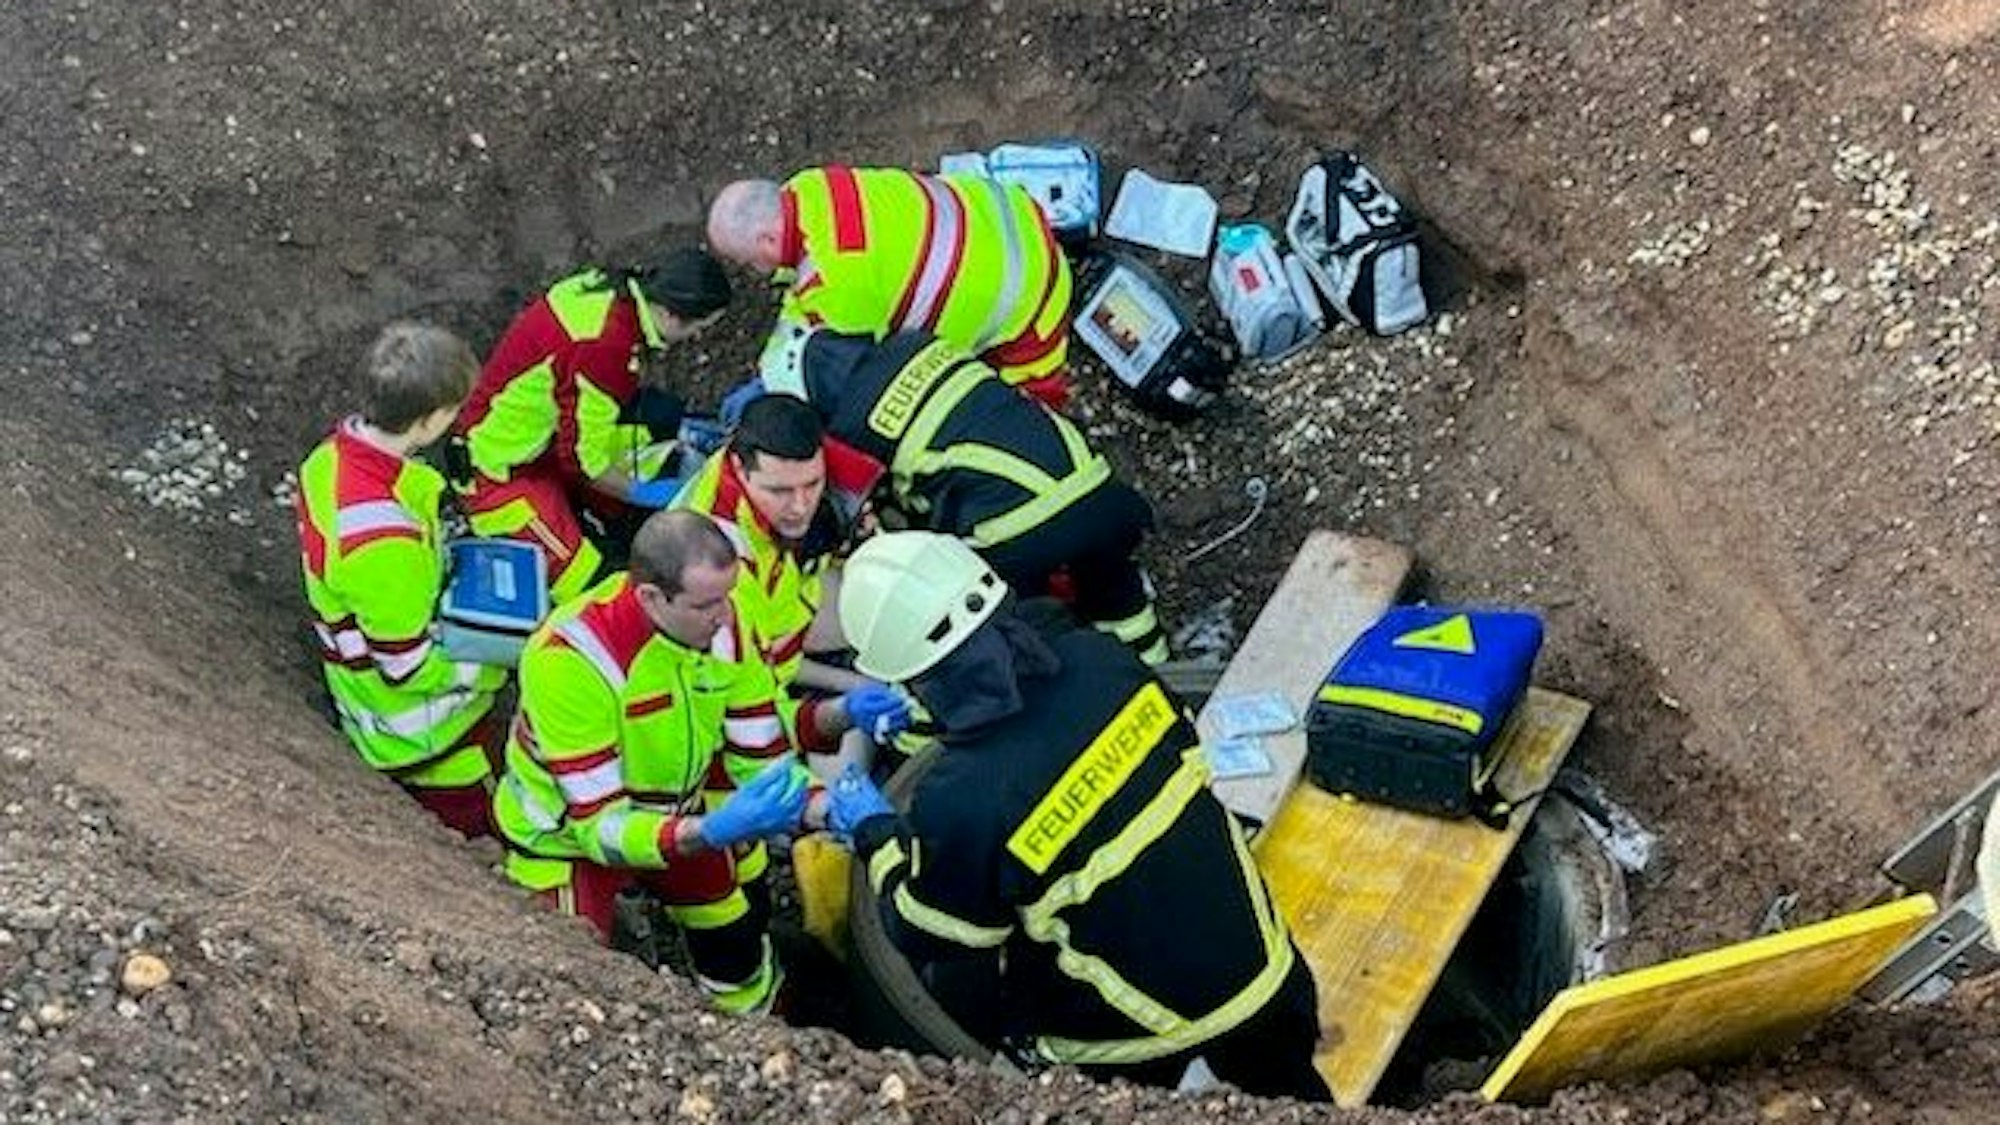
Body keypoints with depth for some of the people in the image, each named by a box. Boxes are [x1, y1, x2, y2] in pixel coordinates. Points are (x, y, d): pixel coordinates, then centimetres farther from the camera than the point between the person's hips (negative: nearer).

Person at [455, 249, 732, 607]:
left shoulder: (612, 288, -6)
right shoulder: (605, 345, -32)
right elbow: (581, 456, -23)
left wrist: (680, 426, 9)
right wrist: (643, 493, -10)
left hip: (550, 437, 10)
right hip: (502, 470, -10)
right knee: (592, 586, -17)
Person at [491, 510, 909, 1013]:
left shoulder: (719, 622, -17)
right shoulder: (570, 657, -34)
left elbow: (759, 752, -7)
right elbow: (599, 825, -33)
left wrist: (840, 714, -26)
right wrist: (716, 831, -48)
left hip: (675, 816, 5)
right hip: (567, 838, -5)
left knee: (741, 954, 12)